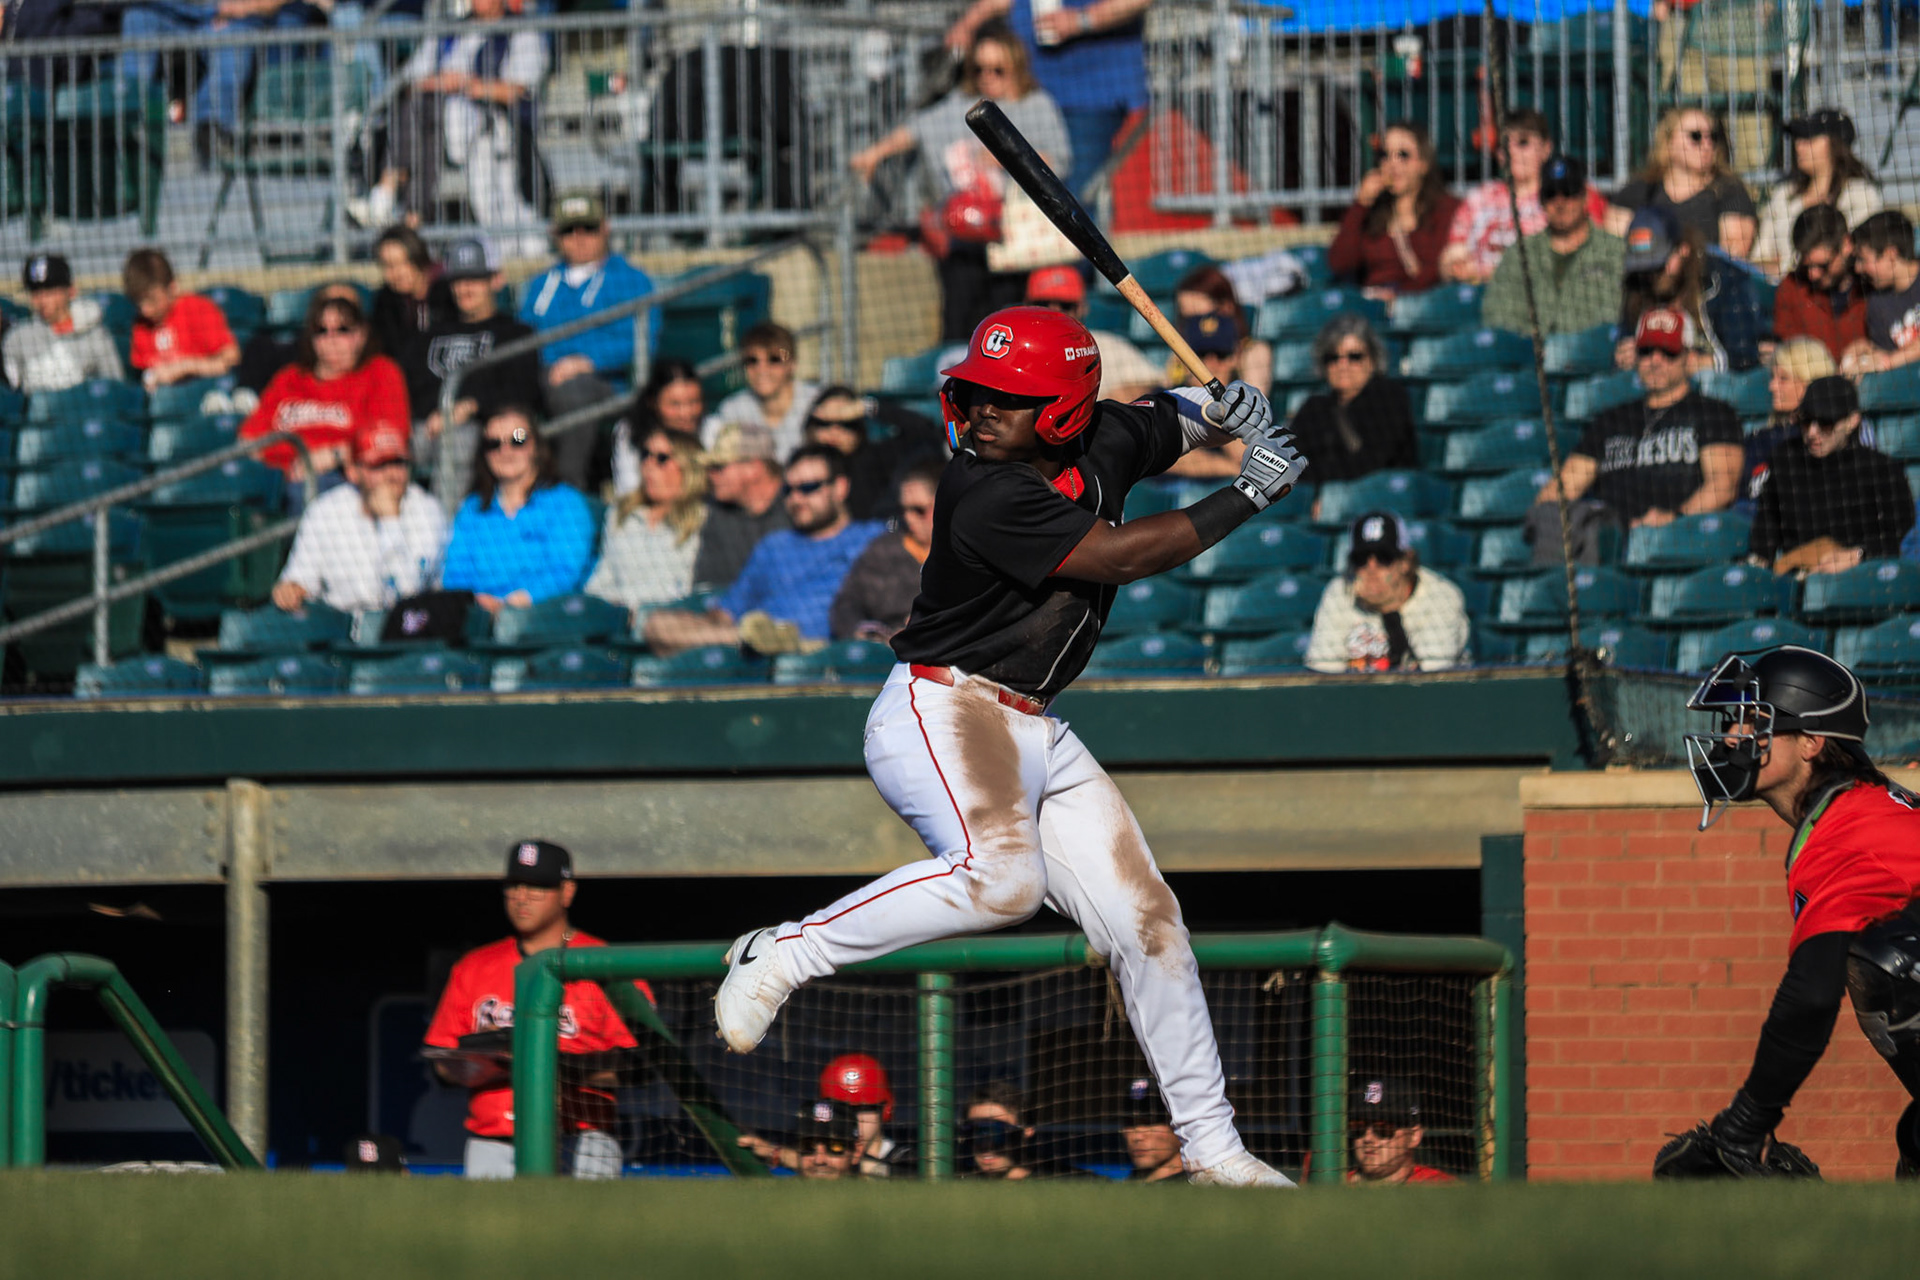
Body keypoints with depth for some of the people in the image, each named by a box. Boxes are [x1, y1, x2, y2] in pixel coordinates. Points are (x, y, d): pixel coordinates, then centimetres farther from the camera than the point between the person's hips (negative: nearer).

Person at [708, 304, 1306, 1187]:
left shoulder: (1104, 443, 2)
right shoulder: (986, 497, -21)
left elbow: (1171, 423, 25)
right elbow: (1119, 556, -23)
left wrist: (1230, 409, 1)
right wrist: (1247, 496, -15)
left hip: (1036, 735, 8)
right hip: (942, 712, -8)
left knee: (1145, 920, 6)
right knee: (1000, 876, -36)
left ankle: (1211, 1145, 17)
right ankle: (781, 957, -21)